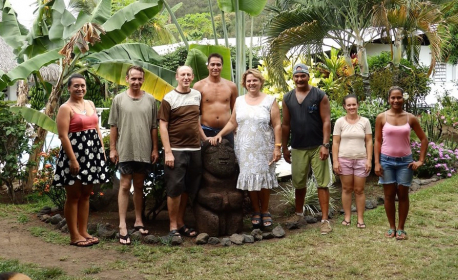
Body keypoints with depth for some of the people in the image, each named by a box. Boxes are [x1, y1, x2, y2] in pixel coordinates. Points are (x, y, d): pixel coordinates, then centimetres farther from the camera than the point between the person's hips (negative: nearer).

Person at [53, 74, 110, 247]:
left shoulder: (90, 104, 14)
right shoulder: (65, 108, -8)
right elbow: (63, 136, -14)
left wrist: (102, 150, 10)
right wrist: (73, 159, -20)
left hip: (91, 154, 7)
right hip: (75, 154, -7)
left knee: (85, 195, 11)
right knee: (73, 196, 0)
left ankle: (83, 231, 19)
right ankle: (74, 236, 6)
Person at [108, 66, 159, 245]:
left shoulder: (150, 100, 3)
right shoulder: (119, 99, 0)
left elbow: (154, 127, 6)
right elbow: (113, 126, 2)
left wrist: (155, 148, 4)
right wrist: (112, 148, -2)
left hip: (144, 151, 2)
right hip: (125, 151, -2)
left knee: (139, 186, 13)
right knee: (125, 186, -2)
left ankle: (138, 220, 23)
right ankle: (122, 226, -1)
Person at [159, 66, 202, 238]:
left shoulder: (197, 95, 10)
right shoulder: (169, 98, -4)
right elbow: (163, 125, -8)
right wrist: (167, 152, -14)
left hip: (194, 149, 5)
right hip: (176, 150, -5)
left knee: (188, 189, 10)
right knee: (175, 188, -3)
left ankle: (181, 223, 21)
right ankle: (173, 227, 6)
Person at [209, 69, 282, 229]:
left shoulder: (270, 101, 2)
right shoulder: (239, 101, 11)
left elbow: (277, 125, -2)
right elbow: (232, 123, 13)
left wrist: (278, 147, -9)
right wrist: (219, 135, -1)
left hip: (264, 149, -2)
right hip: (245, 149, 2)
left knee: (263, 179, 1)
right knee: (249, 179, 2)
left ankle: (265, 211, 18)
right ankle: (256, 212, 16)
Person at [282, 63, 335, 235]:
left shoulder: (320, 96, -4)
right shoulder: (287, 98, 6)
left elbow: (326, 122, -7)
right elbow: (286, 125, 9)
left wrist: (325, 145, -15)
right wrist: (284, 148, 7)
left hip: (317, 147, -3)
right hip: (298, 148, 3)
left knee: (322, 183, 0)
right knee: (299, 183, 14)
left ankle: (325, 220, 4)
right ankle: (299, 214, 30)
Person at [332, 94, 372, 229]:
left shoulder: (365, 121, 3)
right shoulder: (340, 122, 1)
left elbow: (369, 142, 4)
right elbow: (335, 143, 0)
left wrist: (369, 160, -4)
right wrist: (335, 161, -6)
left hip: (361, 160, 0)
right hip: (344, 159, 0)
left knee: (359, 190, 3)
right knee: (347, 189, 6)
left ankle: (360, 218, 10)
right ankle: (347, 217, 14)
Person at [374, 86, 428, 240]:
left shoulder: (410, 118, 0)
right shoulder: (381, 118, -2)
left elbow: (424, 139, 7)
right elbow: (377, 141, 1)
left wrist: (421, 160, 1)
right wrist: (377, 163, -5)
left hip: (405, 161, 1)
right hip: (387, 161, 0)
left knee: (403, 195, 5)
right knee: (389, 194, 5)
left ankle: (401, 228, 16)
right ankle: (392, 227, 17)